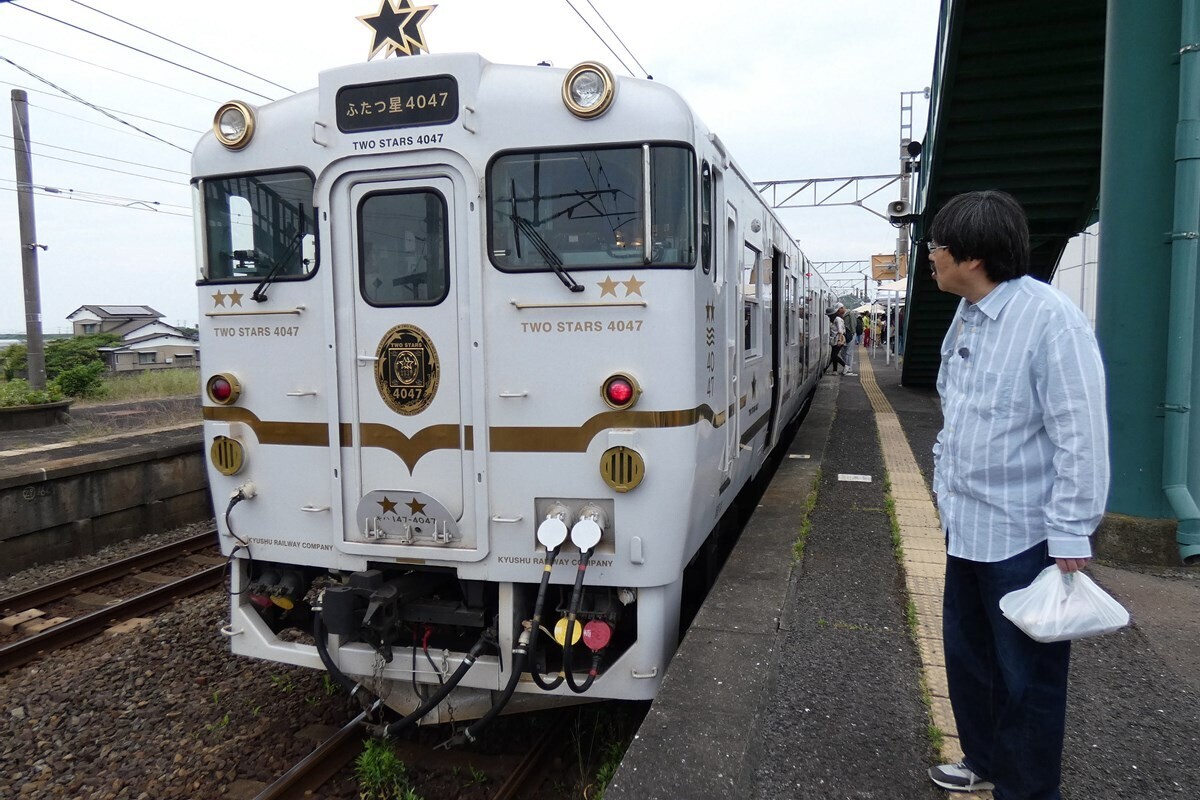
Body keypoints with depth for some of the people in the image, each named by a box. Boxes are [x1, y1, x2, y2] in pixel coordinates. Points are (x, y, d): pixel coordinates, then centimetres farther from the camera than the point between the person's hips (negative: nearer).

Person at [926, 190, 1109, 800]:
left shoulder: (1050, 319, -19)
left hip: (1023, 536, -9)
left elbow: (1083, 434, -20)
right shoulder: (965, 318, 8)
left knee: (1026, 678, 7)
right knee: (967, 655, 22)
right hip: (966, 526, 9)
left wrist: (1070, 533, -20)